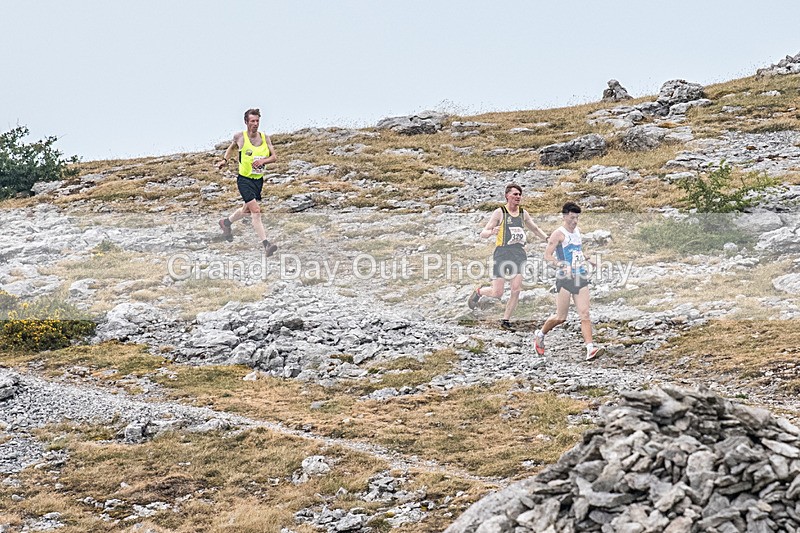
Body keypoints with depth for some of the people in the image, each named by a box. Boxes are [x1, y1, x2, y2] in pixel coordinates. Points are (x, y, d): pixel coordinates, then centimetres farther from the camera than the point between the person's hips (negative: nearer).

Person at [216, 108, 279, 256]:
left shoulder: (265, 138, 1)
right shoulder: (240, 137, -6)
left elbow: (274, 157, -1)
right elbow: (232, 147, 16)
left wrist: (263, 161, -19)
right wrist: (225, 160, 6)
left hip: (259, 180, 5)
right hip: (245, 180, -5)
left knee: (247, 209, 23)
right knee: (256, 211, -18)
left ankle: (226, 222, 51)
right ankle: (266, 244, -21)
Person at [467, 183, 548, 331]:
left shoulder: (523, 213, 12)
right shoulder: (500, 212, -3)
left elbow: (535, 229, 30)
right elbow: (483, 234, -5)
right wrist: (492, 232, -27)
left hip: (519, 254, 4)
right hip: (502, 253, -4)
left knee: (516, 290, -8)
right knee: (497, 293, -7)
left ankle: (506, 320, 4)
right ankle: (478, 292, 26)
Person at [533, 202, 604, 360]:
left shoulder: (577, 231, 15)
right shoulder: (559, 234, -7)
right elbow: (547, 255, -15)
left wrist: (587, 260, 26)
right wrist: (562, 266, -27)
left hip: (580, 277, 6)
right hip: (565, 279, -6)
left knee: (585, 314, -8)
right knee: (561, 317, 1)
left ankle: (590, 349, -17)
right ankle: (540, 335, 27)